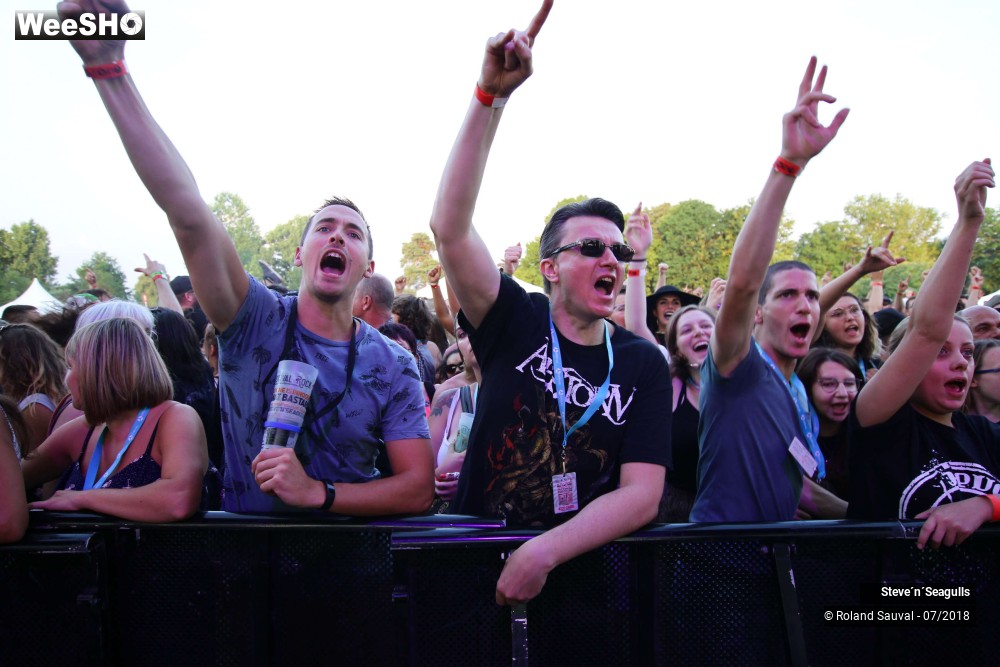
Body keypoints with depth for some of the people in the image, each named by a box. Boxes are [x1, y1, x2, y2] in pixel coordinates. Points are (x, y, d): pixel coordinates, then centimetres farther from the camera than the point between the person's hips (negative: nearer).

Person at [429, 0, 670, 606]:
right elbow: (450, 228, -16)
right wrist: (492, 96, -23)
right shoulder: (516, 323, -1)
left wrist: (545, 553, -20)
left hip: (585, 566, 2)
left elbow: (642, 495, -6)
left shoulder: (643, 363, 2)